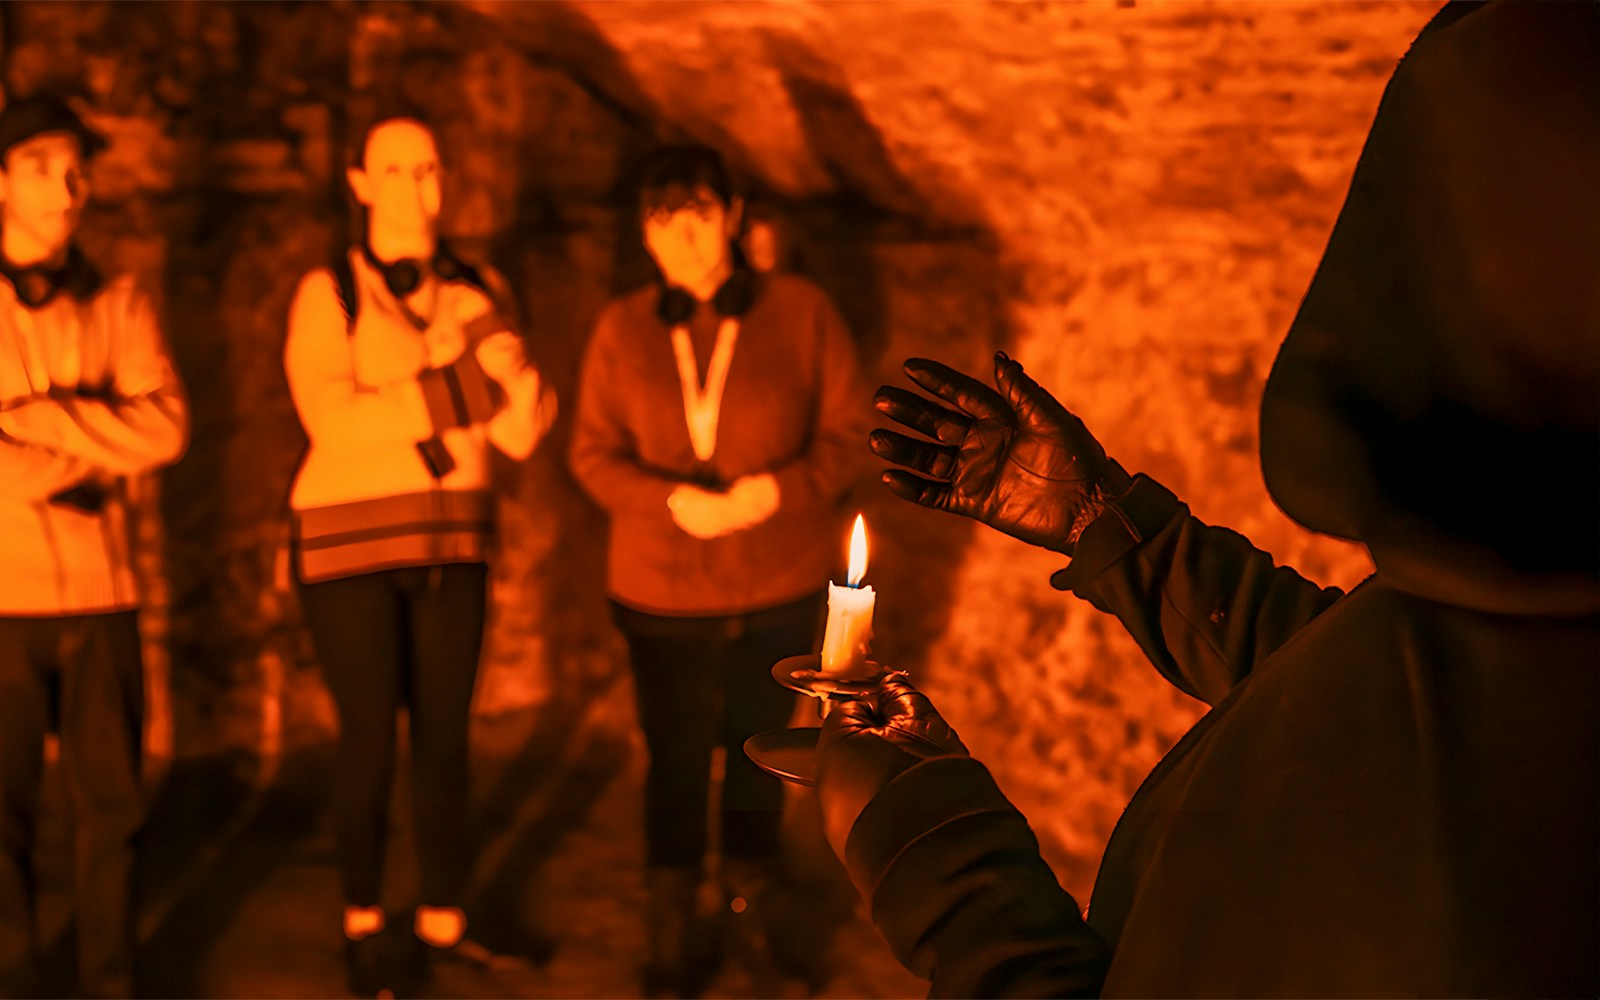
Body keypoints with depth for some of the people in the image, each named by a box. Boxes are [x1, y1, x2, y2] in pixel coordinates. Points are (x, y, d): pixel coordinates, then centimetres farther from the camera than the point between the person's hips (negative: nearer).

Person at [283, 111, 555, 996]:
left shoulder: (476, 289, 5)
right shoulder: (327, 292, -5)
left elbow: (522, 431, -3)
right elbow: (334, 423, -19)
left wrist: (482, 347, -20)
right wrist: (455, 390, -18)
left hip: (452, 545, 3)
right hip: (351, 546, -3)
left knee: (446, 735, 6)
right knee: (370, 740, 0)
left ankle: (442, 921, 19)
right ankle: (363, 923, 20)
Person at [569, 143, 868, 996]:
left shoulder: (800, 311, -6)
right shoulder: (621, 328, -2)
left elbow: (849, 431, -4)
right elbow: (595, 455, -1)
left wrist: (778, 489, -21)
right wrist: (675, 501, -19)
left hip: (782, 592, 0)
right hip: (664, 596, 0)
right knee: (676, 767, 9)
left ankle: (752, 909, 42)